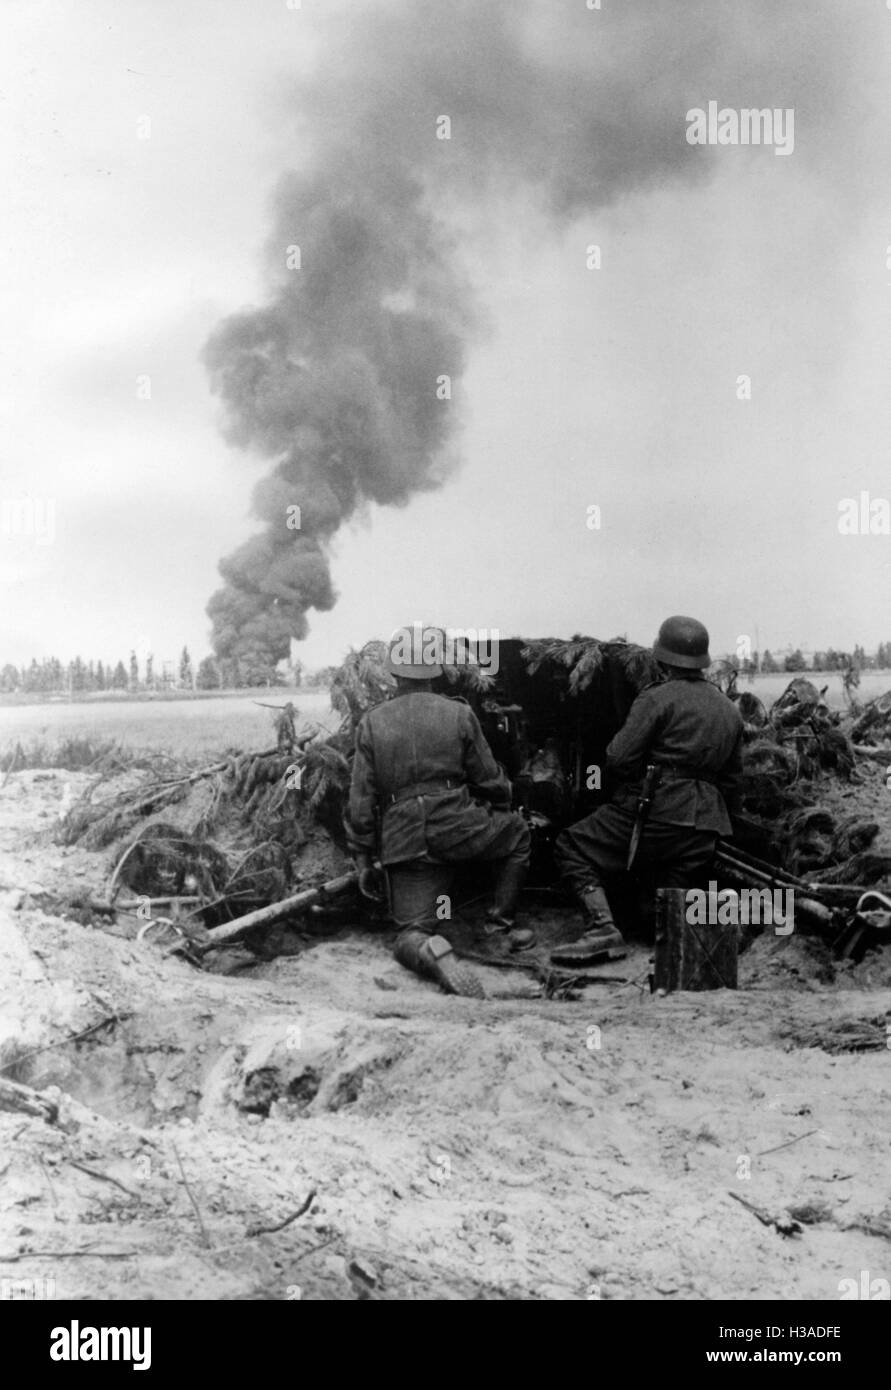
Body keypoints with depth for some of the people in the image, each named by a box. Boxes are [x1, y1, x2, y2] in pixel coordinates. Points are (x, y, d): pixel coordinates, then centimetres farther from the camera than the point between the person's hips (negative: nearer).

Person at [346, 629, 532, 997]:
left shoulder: (371, 723, 6)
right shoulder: (459, 714, 3)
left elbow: (361, 800, 5)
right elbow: (490, 781, 10)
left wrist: (364, 860, 13)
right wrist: (502, 811, 31)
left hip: (403, 841, 1)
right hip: (456, 826, -1)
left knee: (411, 933, 6)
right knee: (517, 831, 28)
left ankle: (426, 949, -31)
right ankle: (501, 920, 22)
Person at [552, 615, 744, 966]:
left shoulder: (657, 698, -6)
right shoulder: (730, 710, 18)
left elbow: (619, 758, -12)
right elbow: (732, 779, 21)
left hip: (654, 811, -7)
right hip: (703, 827, 7)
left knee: (574, 846, 4)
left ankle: (602, 927, -12)